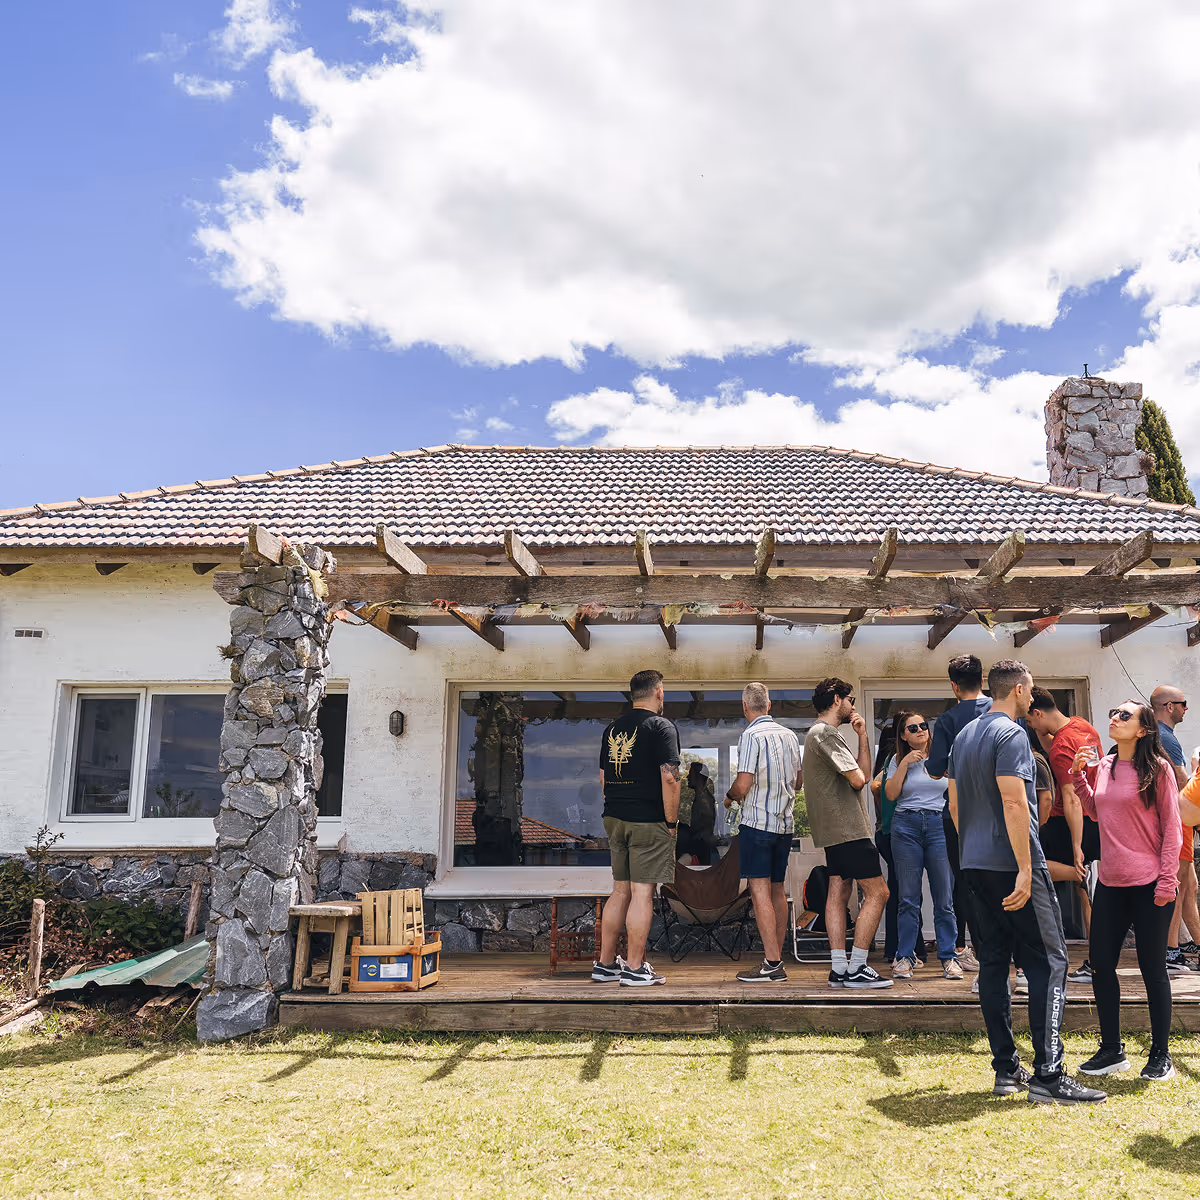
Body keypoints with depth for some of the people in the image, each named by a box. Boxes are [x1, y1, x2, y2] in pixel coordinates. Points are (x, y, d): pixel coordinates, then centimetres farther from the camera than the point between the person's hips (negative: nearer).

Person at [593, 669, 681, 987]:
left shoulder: (612, 728, 13)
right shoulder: (662, 727, -9)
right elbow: (669, 778, -16)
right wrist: (671, 822, -9)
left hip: (614, 818, 7)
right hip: (648, 821, -7)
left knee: (620, 891, 14)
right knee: (642, 893, -2)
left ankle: (605, 964, 19)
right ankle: (635, 969, 1)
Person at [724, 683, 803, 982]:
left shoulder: (751, 735, -12)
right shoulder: (790, 735, 10)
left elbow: (743, 784, -16)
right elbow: (797, 782, 18)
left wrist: (729, 796, 4)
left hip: (757, 820, -7)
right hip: (784, 822, 7)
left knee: (760, 890, -6)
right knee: (777, 890, 11)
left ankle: (772, 963, -9)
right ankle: (777, 960, 15)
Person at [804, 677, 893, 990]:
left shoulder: (821, 733, 21)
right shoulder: (826, 734, -13)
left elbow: (863, 771, 18)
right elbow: (858, 779, -18)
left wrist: (862, 735, 10)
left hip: (834, 829, 11)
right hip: (846, 827, -11)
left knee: (839, 892, 7)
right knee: (877, 892, -7)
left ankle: (838, 969, 7)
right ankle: (856, 969, -6)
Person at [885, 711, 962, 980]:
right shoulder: (898, 760, 9)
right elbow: (891, 794, -3)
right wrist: (905, 764, -9)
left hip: (940, 825, 0)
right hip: (906, 826, 0)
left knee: (944, 898, 0)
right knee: (908, 898, 2)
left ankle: (948, 957, 10)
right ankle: (904, 957, 9)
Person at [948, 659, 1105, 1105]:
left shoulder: (964, 736, 15)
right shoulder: (1011, 734, -11)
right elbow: (1013, 803, -19)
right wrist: (1025, 870, -20)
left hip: (974, 866, 9)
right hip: (1012, 865, -8)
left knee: (993, 963, 9)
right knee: (1048, 962, -3)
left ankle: (1005, 1069, 13)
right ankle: (1047, 1075, -5)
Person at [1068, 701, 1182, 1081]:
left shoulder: (1158, 768, -7)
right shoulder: (1102, 767, 7)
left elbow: (1171, 827, -7)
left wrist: (1167, 880, -12)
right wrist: (1078, 775, 6)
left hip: (1148, 886, -6)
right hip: (1110, 882, 6)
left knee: (1152, 969, 3)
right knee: (1100, 964, 8)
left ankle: (1160, 1056, 19)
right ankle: (1111, 1050, 23)